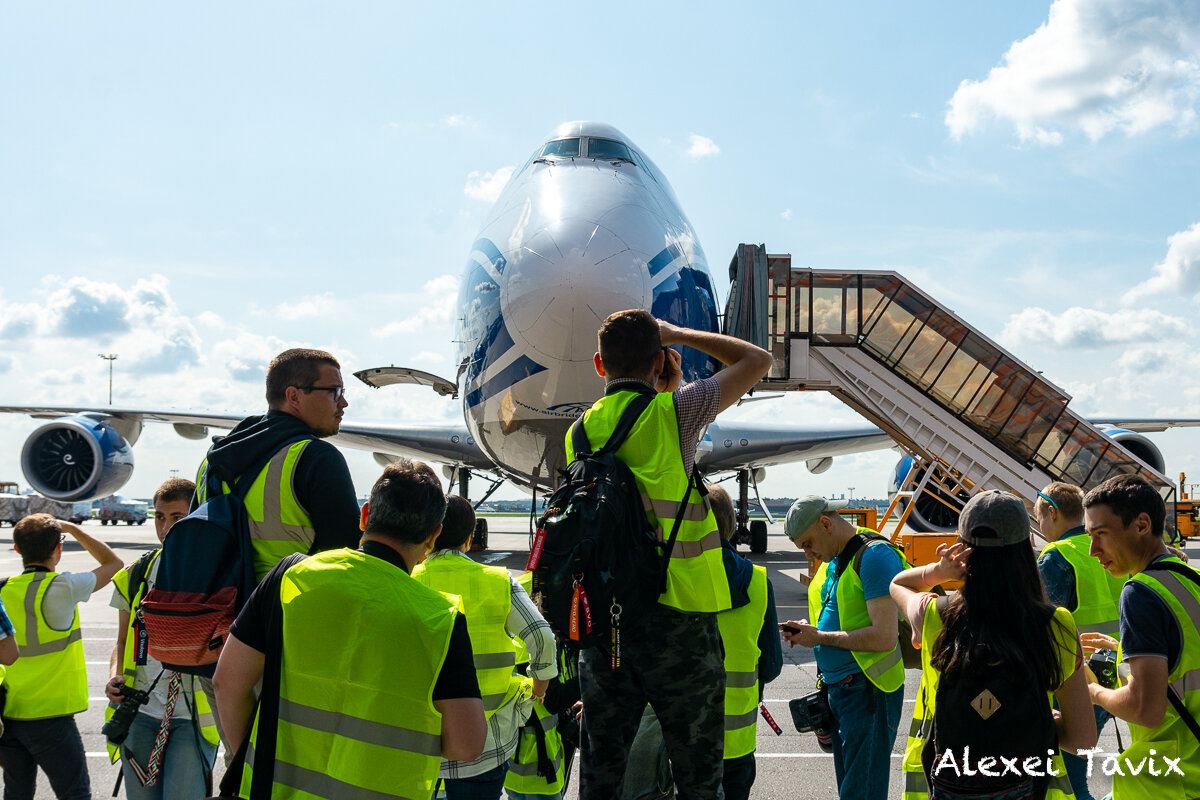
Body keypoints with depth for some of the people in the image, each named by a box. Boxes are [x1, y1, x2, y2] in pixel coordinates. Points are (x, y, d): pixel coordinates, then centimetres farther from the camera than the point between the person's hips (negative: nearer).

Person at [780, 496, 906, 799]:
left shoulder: (875, 555, -15)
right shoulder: (833, 560, 15)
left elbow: (885, 636, -23)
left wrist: (820, 637, -14)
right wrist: (809, 629, 7)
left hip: (866, 692, -9)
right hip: (836, 689, 9)